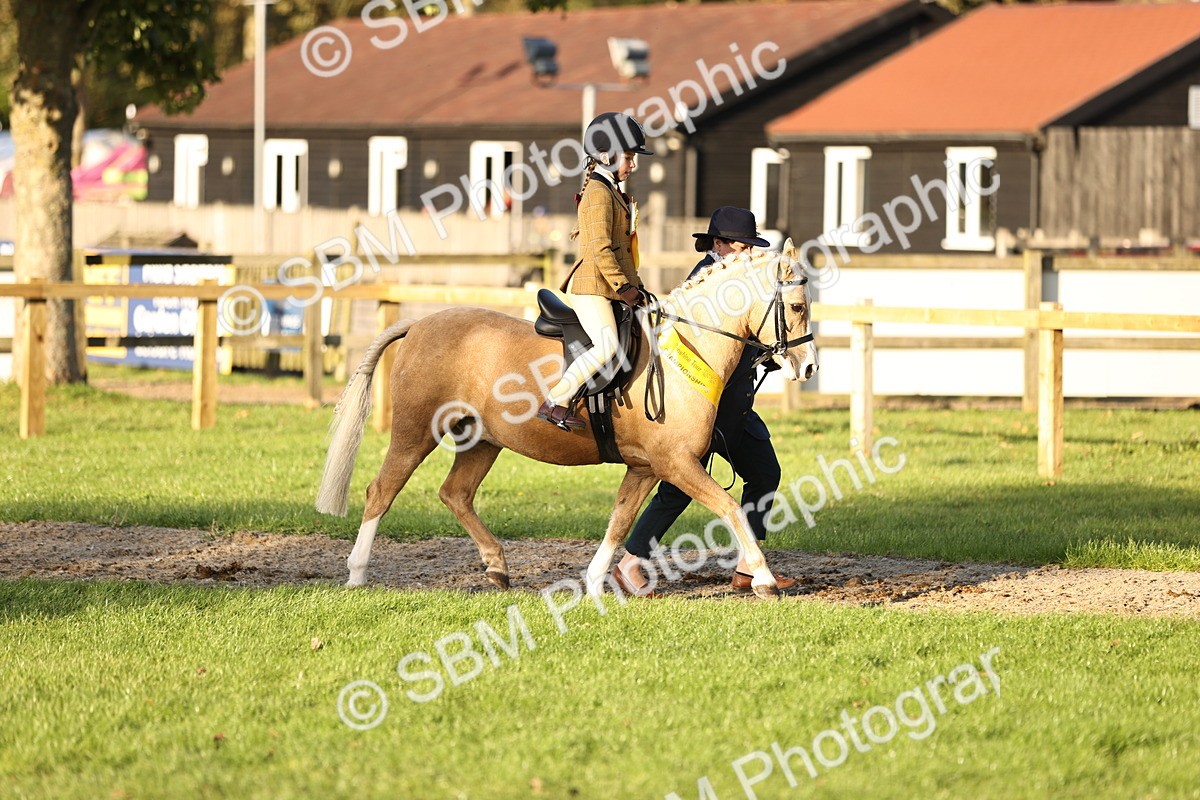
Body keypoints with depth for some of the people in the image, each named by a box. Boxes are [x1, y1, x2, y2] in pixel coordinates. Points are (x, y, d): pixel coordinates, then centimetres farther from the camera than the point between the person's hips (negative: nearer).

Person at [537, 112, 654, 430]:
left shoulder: (612, 191, 21)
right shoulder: (599, 193, -11)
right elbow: (600, 249, -19)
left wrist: (634, 286, 17)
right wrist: (623, 287, -18)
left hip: (609, 288, 11)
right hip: (591, 287, -11)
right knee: (607, 346, -26)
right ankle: (554, 402, -23)